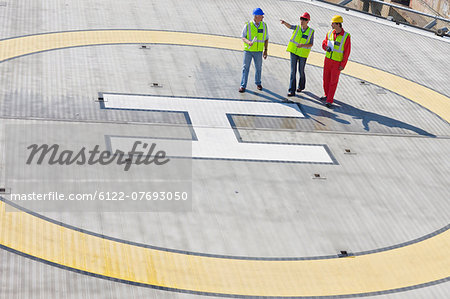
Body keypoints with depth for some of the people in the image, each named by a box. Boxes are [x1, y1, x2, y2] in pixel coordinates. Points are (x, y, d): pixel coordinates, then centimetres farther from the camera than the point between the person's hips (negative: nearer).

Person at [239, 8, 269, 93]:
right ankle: (243, 86, 2)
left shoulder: (264, 25, 1)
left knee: (258, 67, 12)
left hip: (258, 51, 3)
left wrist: (265, 50, 3)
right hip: (248, 50, -3)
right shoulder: (247, 25, -8)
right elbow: (243, 37, -7)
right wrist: (248, 42, -28)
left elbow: (266, 39, 8)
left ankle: (258, 83, 31)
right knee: (245, 67, -2)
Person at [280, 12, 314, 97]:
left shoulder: (311, 31, -7)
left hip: (303, 54, -1)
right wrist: (284, 22, -43)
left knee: (301, 71, 12)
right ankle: (292, 91, -2)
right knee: (293, 71, -2)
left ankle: (301, 86, 39)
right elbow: (289, 26, -21)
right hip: (294, 52, 1)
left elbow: (311, 44, -8)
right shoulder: (297, 28, -2)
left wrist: (302, 45, -25)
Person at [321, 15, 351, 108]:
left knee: (333, 81, -3)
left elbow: (347, 52, -15)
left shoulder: (346, 36, -19)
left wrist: (343, 65, -17)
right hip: (328, 59, 5)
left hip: (338, 62, -5)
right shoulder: (330, 33, -4)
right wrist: (326, 47, -13)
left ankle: (329, 101, 2)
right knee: (326, 78, 16)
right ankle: (327, 95, 36)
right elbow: (324, 42, 12)